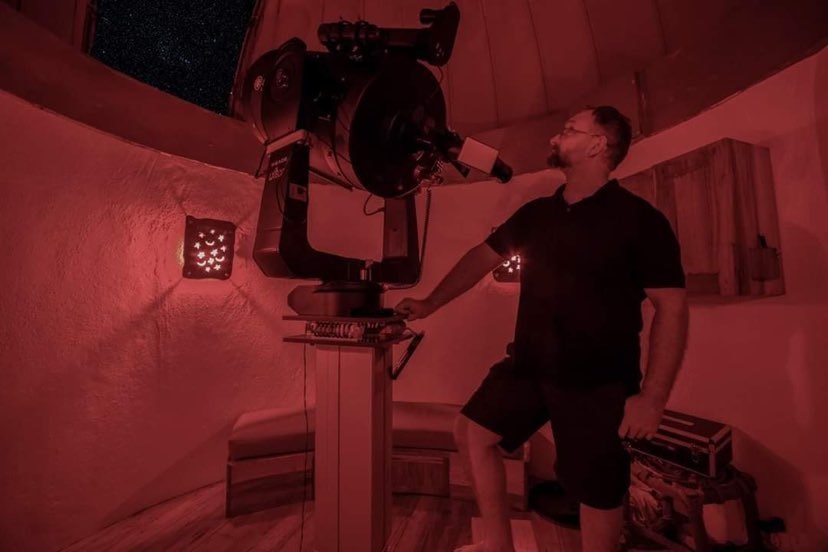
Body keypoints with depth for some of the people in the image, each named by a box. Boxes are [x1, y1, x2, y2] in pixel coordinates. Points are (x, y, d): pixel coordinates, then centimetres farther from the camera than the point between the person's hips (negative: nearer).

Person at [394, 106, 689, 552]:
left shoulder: (638, 218, -10)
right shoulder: (536, 213, 6)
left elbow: (672, 308, -12)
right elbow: (484, 256, 12)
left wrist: (652, 398, -17)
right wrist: (430, 303, 13)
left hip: (599, 381, -5)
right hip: (528, 365, 6)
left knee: (599, 492, 11)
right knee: (472, 432, 12)